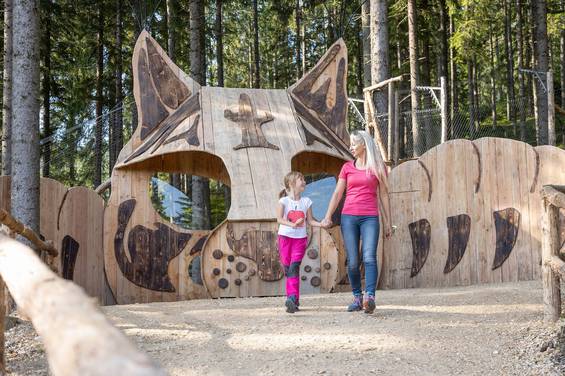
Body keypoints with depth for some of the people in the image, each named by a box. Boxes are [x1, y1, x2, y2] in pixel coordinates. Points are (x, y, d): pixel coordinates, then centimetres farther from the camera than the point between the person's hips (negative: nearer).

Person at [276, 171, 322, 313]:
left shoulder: (306, 201, 8)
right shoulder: (284, 201, -1)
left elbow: (310, 220, 9)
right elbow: (279, 219, -13)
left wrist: (322, 224, -9)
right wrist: (292, 225, -29)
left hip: (300, 238, 1)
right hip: (285, 237, -1)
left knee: (294, 267, -15)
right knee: (287, 269, 2)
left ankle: (292, 298, -24)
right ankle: (294, 301, 10)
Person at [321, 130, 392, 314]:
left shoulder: (378, 167, 8)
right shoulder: (347, 167, 12)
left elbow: (383, 195, 10)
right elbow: (337, 193, 10)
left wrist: (388, 221, 8)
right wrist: (328, 216, 0)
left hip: (370, 218, -2)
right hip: (349, 216, 2)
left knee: (369, 257, -18)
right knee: (352, 261, -2)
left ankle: (370, 297, -27)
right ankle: (357, 298, 10)